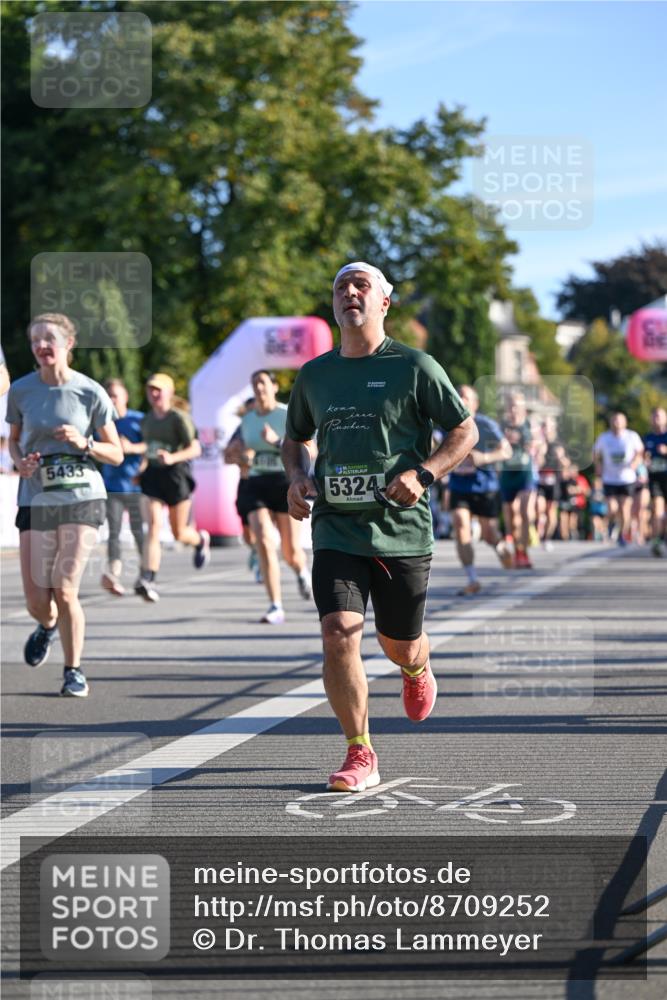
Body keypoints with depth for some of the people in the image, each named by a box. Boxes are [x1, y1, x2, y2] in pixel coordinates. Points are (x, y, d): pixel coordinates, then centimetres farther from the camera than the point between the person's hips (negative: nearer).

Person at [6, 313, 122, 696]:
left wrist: (83, 443, -15)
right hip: (36, 500, 2)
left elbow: (116, 454, 3)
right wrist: (20, 462, -6)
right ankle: (49, 625, 38)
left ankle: (74, 670, 8)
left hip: (82, 496, -2)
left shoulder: (91, 392, -3)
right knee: (37, 601, 0)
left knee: (65, 589, -11)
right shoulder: (21, 391, 2)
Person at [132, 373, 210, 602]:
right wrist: (143, 465, 14)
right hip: (153, 475, 4)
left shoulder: (179, 418, -8)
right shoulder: (148, 419, 10)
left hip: (176, 474, -4)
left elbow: (195, 449, -13)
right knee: (154, 525, -15)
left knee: (179, 533, 8)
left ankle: (201, 540, 45)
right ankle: (147, 580, -25)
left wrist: (173, 458, -28)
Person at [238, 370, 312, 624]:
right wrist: (245, 457, 6)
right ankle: (276, 607, -15)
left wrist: (276, 441, -22)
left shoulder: (288, 415, -4)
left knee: (291, 550, 1)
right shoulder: (247, 419, 12)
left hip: (285, 482, -3)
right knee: (264, 543, -15)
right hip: (256, 485, 3)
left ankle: (302, 571, 41)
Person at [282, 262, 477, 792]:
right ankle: (361, 756, -5)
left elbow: (466, 431, 1)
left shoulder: (414, 366, -3)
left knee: (401, 646, 10)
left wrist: (422, 474, -14)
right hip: (337, 529, 2)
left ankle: (418, 672, 50)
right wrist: (298, 477, 2)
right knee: (338, 635, -16)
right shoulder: (314, 375, 8)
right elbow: (296, 439, 24)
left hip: (402, 529, -2)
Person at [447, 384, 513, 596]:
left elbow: (506, 451, -7)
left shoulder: (487, 425, -8)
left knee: (489, 535, 5)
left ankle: (501, 548, 44)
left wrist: (484, 458, -23)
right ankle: (473, 581, -13)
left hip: (484, 485, -2)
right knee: (461, 528, -17)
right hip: (459, 485, 2)